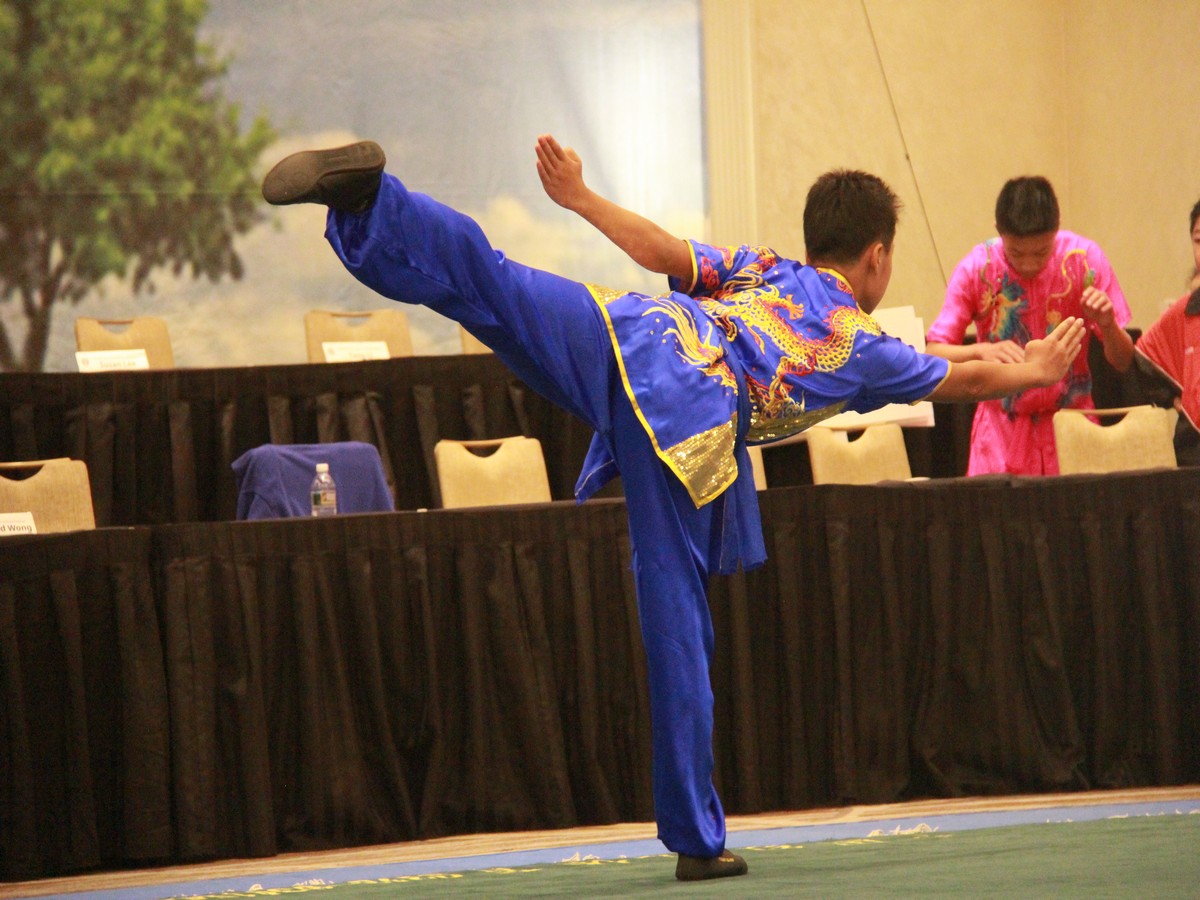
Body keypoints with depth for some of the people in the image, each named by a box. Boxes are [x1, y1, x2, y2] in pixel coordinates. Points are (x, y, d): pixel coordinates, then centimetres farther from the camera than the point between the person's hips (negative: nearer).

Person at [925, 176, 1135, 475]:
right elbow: (933, 353, -14)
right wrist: (982, 351, -33)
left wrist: (1107, 324, -25)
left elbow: (1123, 363, -4)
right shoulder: (977, 268, -10)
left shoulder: (1084, 258, -8)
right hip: (1003, 426, -1)